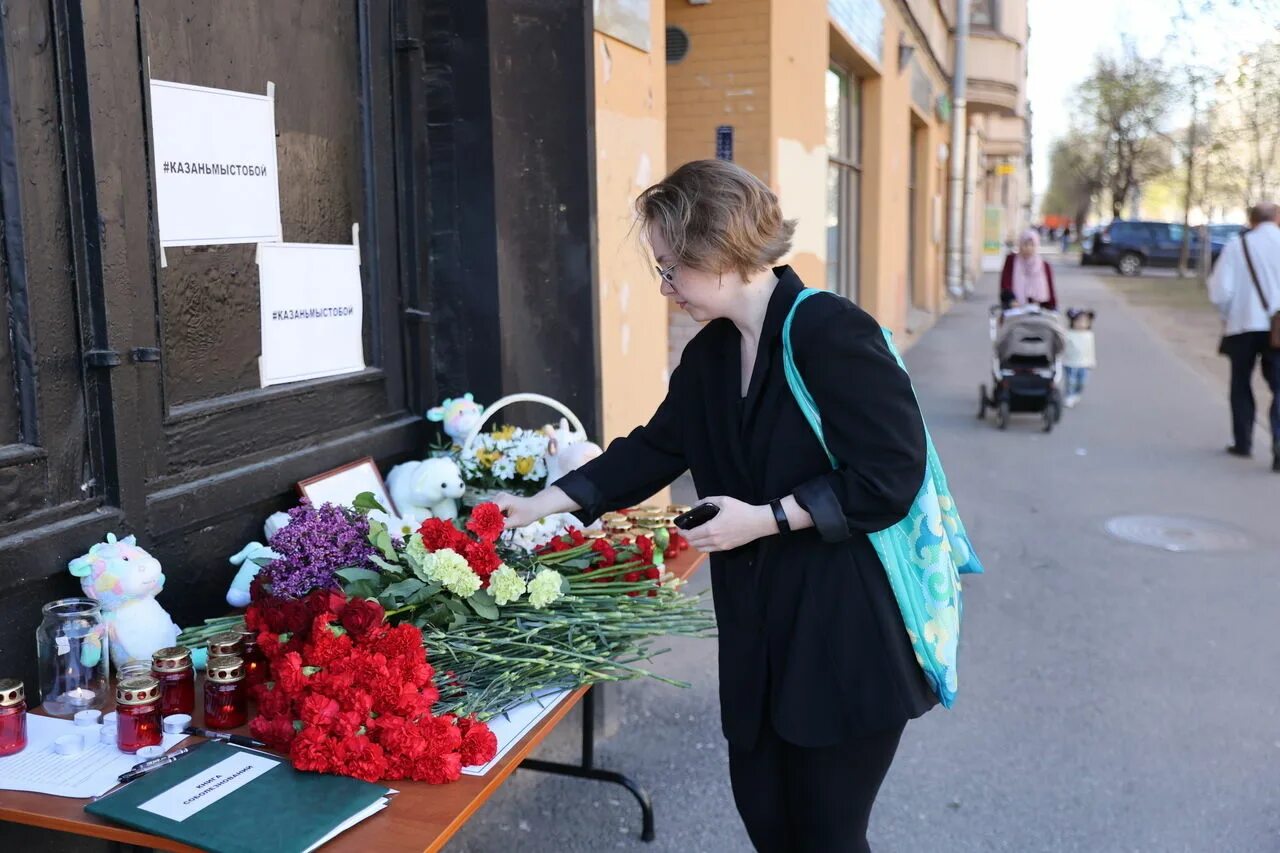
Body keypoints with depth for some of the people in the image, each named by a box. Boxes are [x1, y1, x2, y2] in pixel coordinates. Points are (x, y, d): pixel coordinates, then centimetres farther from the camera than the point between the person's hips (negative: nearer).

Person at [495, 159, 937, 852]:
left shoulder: (831, 333, -18)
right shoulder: (711, 354, 7)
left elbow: (892, 475, -20)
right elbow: (654, 449, 17)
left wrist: (766, 518, -18)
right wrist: (539, 505, 15)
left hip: (851, 631, -7)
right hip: (761, 625, 8)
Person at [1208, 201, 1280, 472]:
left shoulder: (1237, 244, -4)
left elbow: (1220, 290, -8)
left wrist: (1228, 313, 10)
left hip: (1243, 325, 0)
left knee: (1241, 386, 16)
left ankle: (1242, 442, 22)